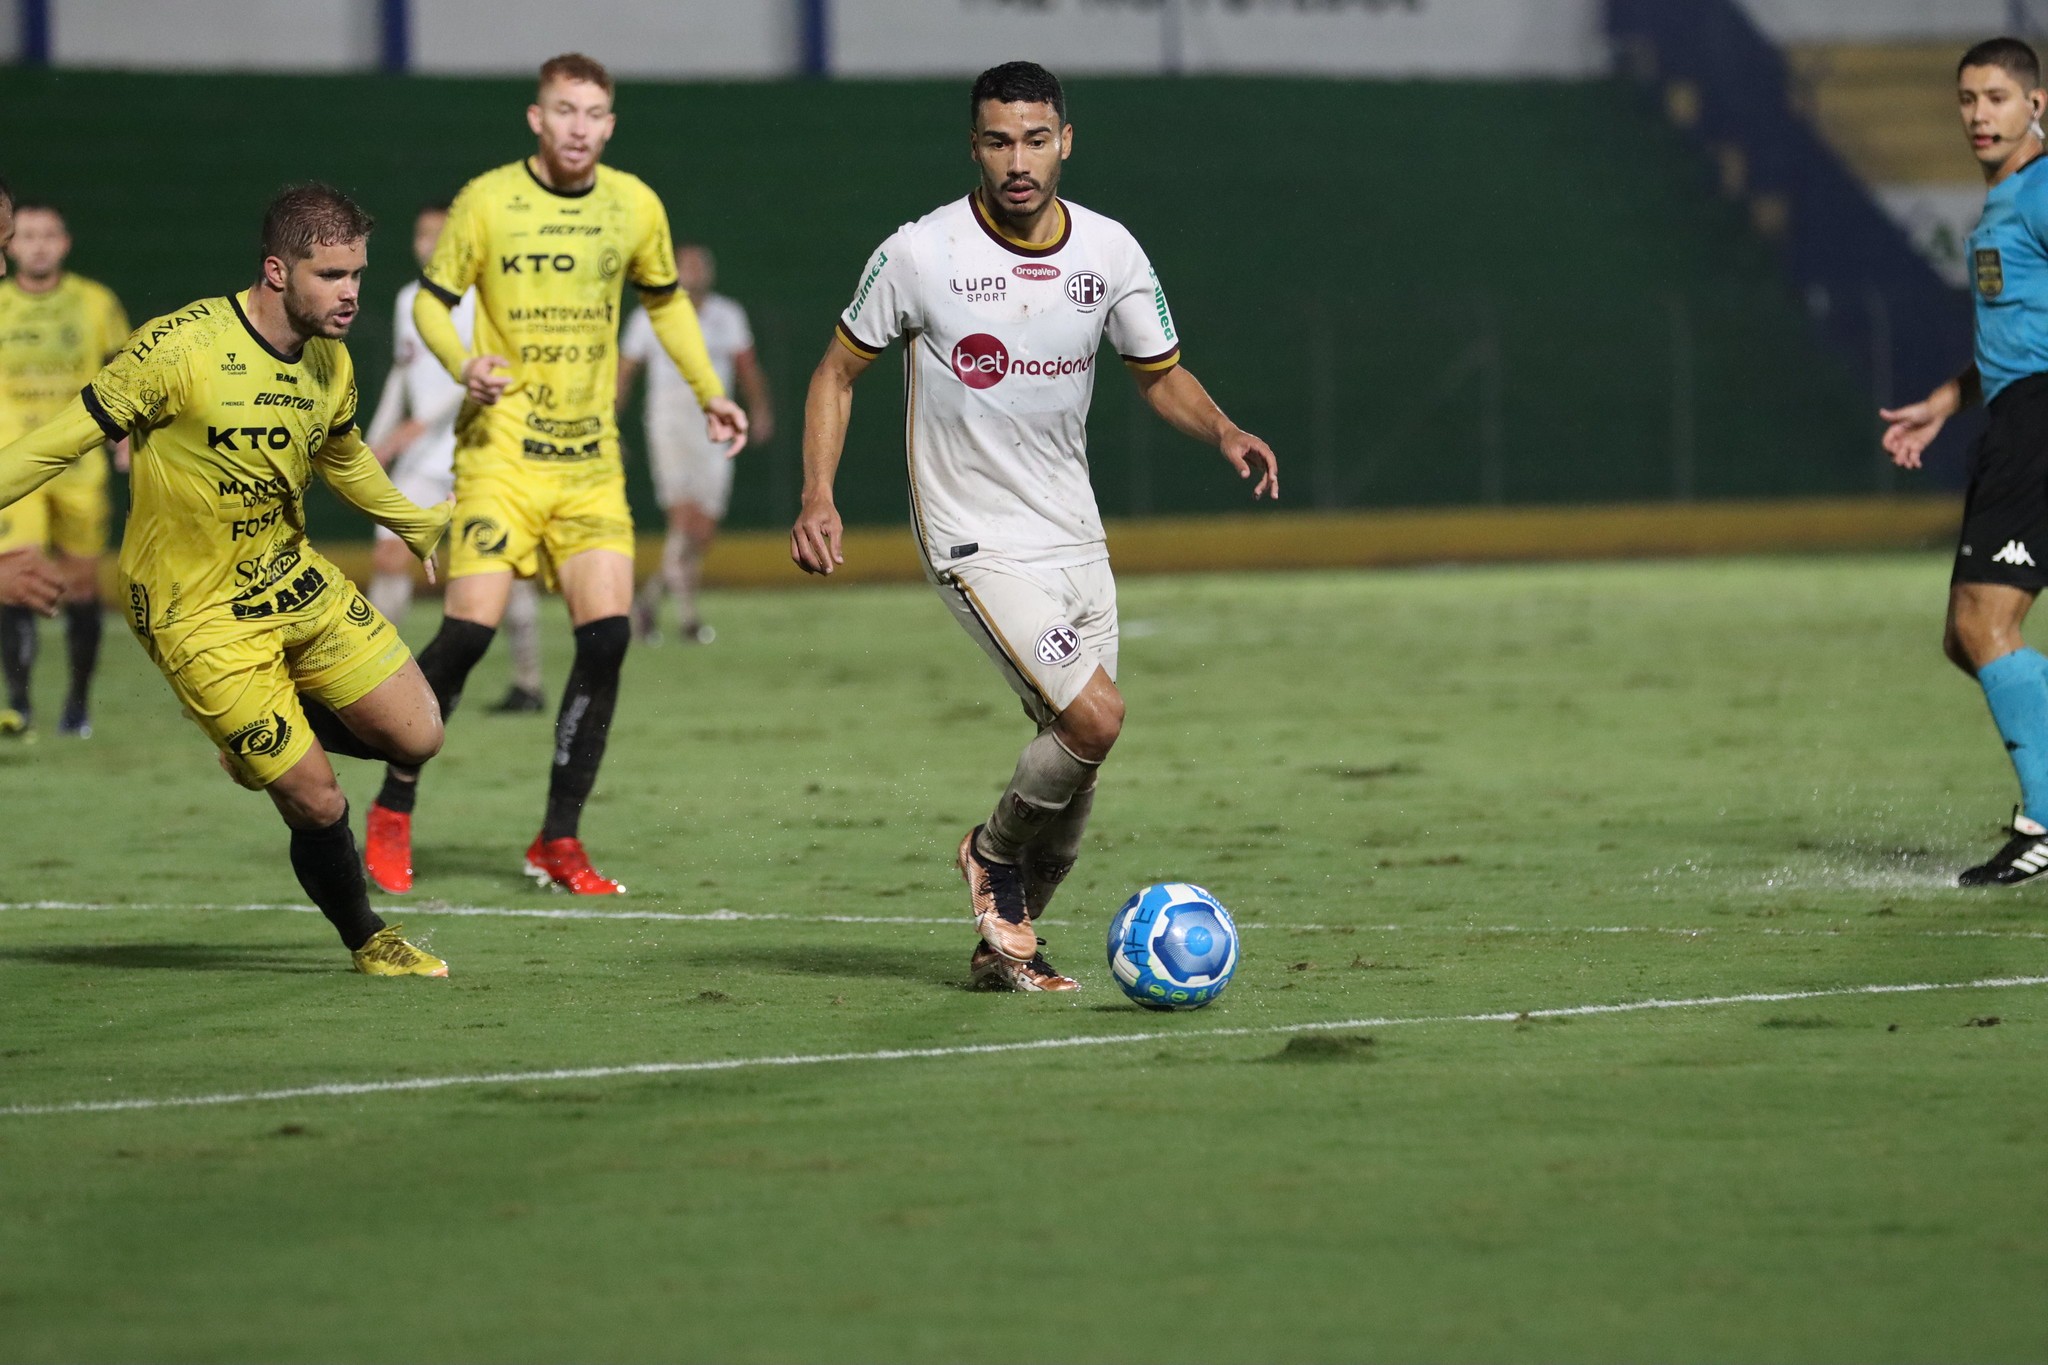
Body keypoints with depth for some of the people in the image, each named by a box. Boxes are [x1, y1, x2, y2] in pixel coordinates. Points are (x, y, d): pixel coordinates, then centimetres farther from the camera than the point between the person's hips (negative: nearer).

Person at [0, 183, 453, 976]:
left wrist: (420, 525, 33)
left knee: (416, 736, 2)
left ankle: (257, 736, 27)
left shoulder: (331, 364, -1)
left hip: (297, 583, 7)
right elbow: (71, 437, -15)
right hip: (200, 616, -7)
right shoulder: (182, 348, -23)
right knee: (316, 804, -5)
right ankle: (366, 941, 22)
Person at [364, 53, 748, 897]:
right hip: (501, 448, -3)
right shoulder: (488, 201, -5)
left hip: (591, 459, 4)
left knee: (607, 632, -8)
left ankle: (559, 843, 4)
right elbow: (432, 299, 3)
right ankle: (391, 816, 5)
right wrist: (463, 365, -16)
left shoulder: (635, 206, 5)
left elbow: (665, 301, 23)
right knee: (470, 628, -14)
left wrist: (708, 392, 17)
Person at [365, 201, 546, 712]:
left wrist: (421, 424, -26)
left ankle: (528, 683, 8)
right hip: (423, 458, 5)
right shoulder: (410, 300, 13)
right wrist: (376, 442, 16)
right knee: (389, 556, -7)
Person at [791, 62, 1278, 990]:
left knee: (1075, 758, 7)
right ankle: (995, 853, 8)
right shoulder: (921, 254, -12)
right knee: (1095, 718, -19)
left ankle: (1004, 944, 25)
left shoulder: (1109, 251, 0)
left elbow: (1161, 376, 12)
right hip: (976, 544, -6)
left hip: (1075, 538, 6)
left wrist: (1223, 431, -9)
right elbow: (838, 372, -1)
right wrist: (818, 497, -13)